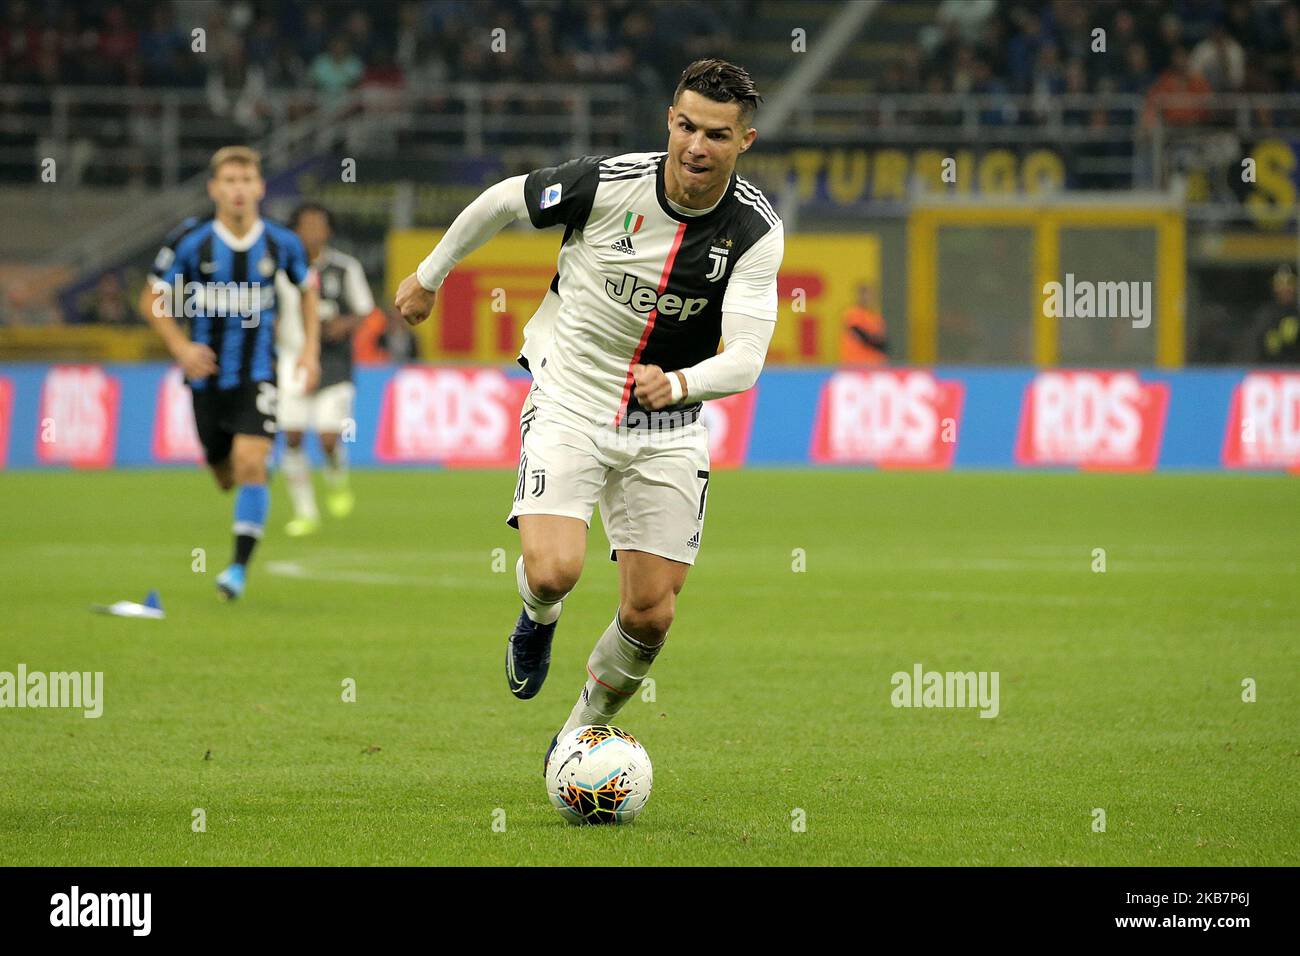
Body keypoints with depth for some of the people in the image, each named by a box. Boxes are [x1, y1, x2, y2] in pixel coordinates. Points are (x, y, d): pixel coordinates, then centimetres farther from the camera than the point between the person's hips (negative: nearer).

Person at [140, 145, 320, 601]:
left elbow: (308, 289, 14)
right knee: (225, 475, 11)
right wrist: (180, 347, -15)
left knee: (250, 464, -20)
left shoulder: (282, 244, -5)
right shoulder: (190, 242, -10)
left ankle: (239, 566, -12)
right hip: (207, 372, 1)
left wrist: (310, 350, 6)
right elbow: (152, 301, -1)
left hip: (257, 373, -1)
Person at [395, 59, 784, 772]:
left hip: (668, 431, 2)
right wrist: (428, 276, 14)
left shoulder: (756, 230, -14)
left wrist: (679, 384, -41)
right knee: (554, 571, -24)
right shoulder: (608, 183, -17)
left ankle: (583, 731, 27)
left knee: (649, 616, -2)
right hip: (570, 408, -2)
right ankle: (538, 618, 15)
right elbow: (501, 201, 2)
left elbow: (746, 358, -21)